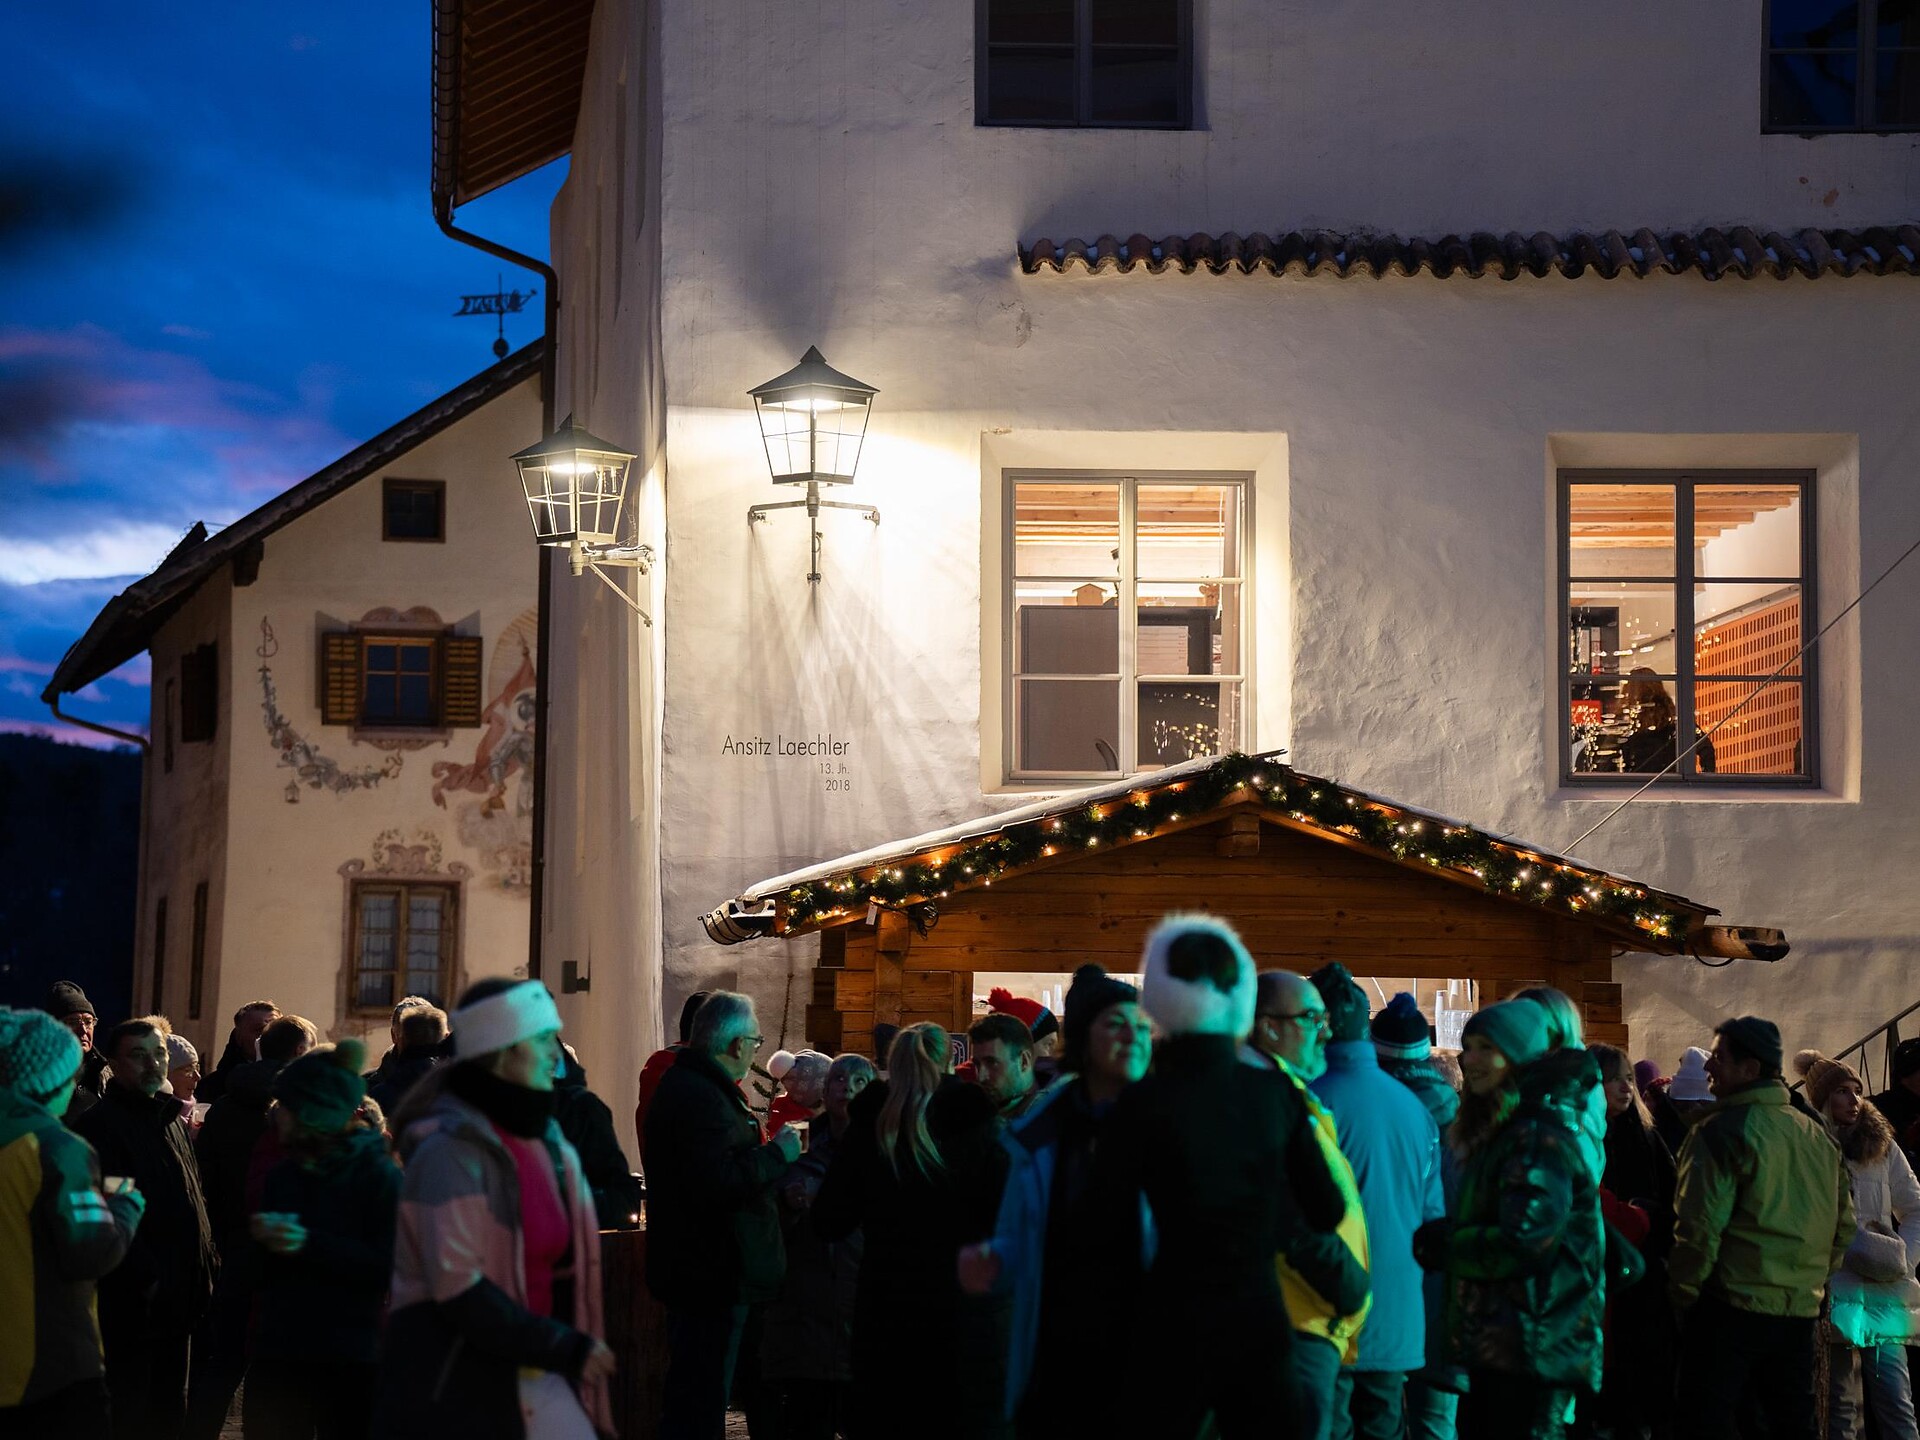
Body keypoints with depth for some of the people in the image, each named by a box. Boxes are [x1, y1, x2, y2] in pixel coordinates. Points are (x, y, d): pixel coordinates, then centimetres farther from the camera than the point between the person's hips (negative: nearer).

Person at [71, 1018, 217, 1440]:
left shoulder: (169, 1118, 16)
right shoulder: (100, 1125, -13)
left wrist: (206, 1262, 13)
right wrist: (144, 1278, -22)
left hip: (178, 1300, 9)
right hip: (133, 1306, -9)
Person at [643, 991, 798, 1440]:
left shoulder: (681, 1084, 16)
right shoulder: (701, 1096, -20)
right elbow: (718, 1182, -29)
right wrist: (777, 1153, -17)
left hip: (696, 1270, 11)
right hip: (714, 1275, -11)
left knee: (696, 1397, 18)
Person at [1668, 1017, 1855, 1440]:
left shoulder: (1723, 1130, -11)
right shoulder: (1818, 1135, 12)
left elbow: (1700, 1227, -16)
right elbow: (1844, 1225, 17)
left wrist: (1682, 1294, -4)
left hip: (1732, 1309, -7)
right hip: (1801, 1312, 7)